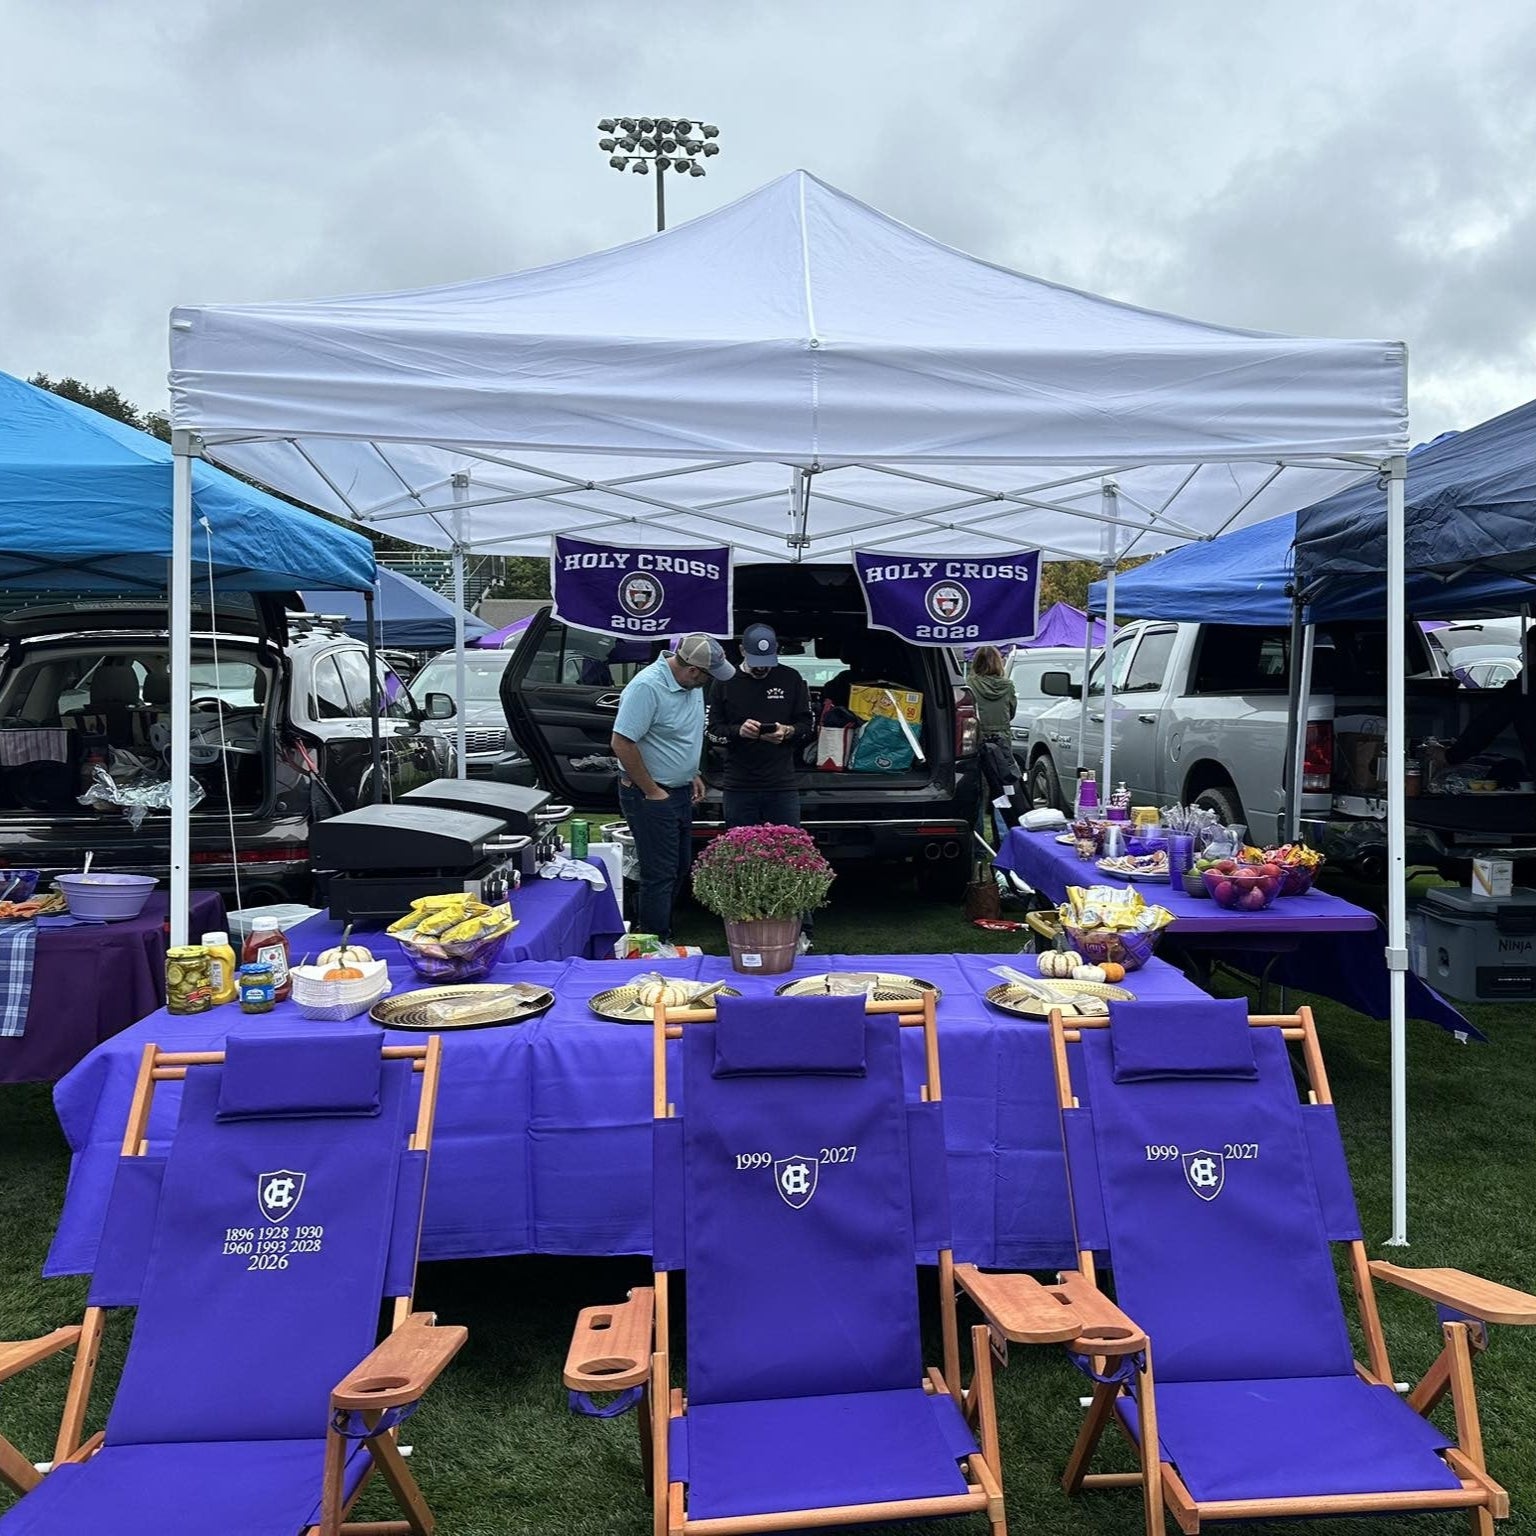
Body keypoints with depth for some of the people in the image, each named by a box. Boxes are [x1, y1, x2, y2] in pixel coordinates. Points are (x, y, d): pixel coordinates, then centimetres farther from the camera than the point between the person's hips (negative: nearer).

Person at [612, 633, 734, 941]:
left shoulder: (690, 683, 3)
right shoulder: (647, 686, -24)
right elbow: (622, 743, -25)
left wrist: (692, 775, 15)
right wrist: (652, 791, -19)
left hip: (680, 791, 9)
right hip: (651, 795, -9)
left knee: (680, 868, 17)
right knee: (660, 875, -3)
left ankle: (657, 929, 32)